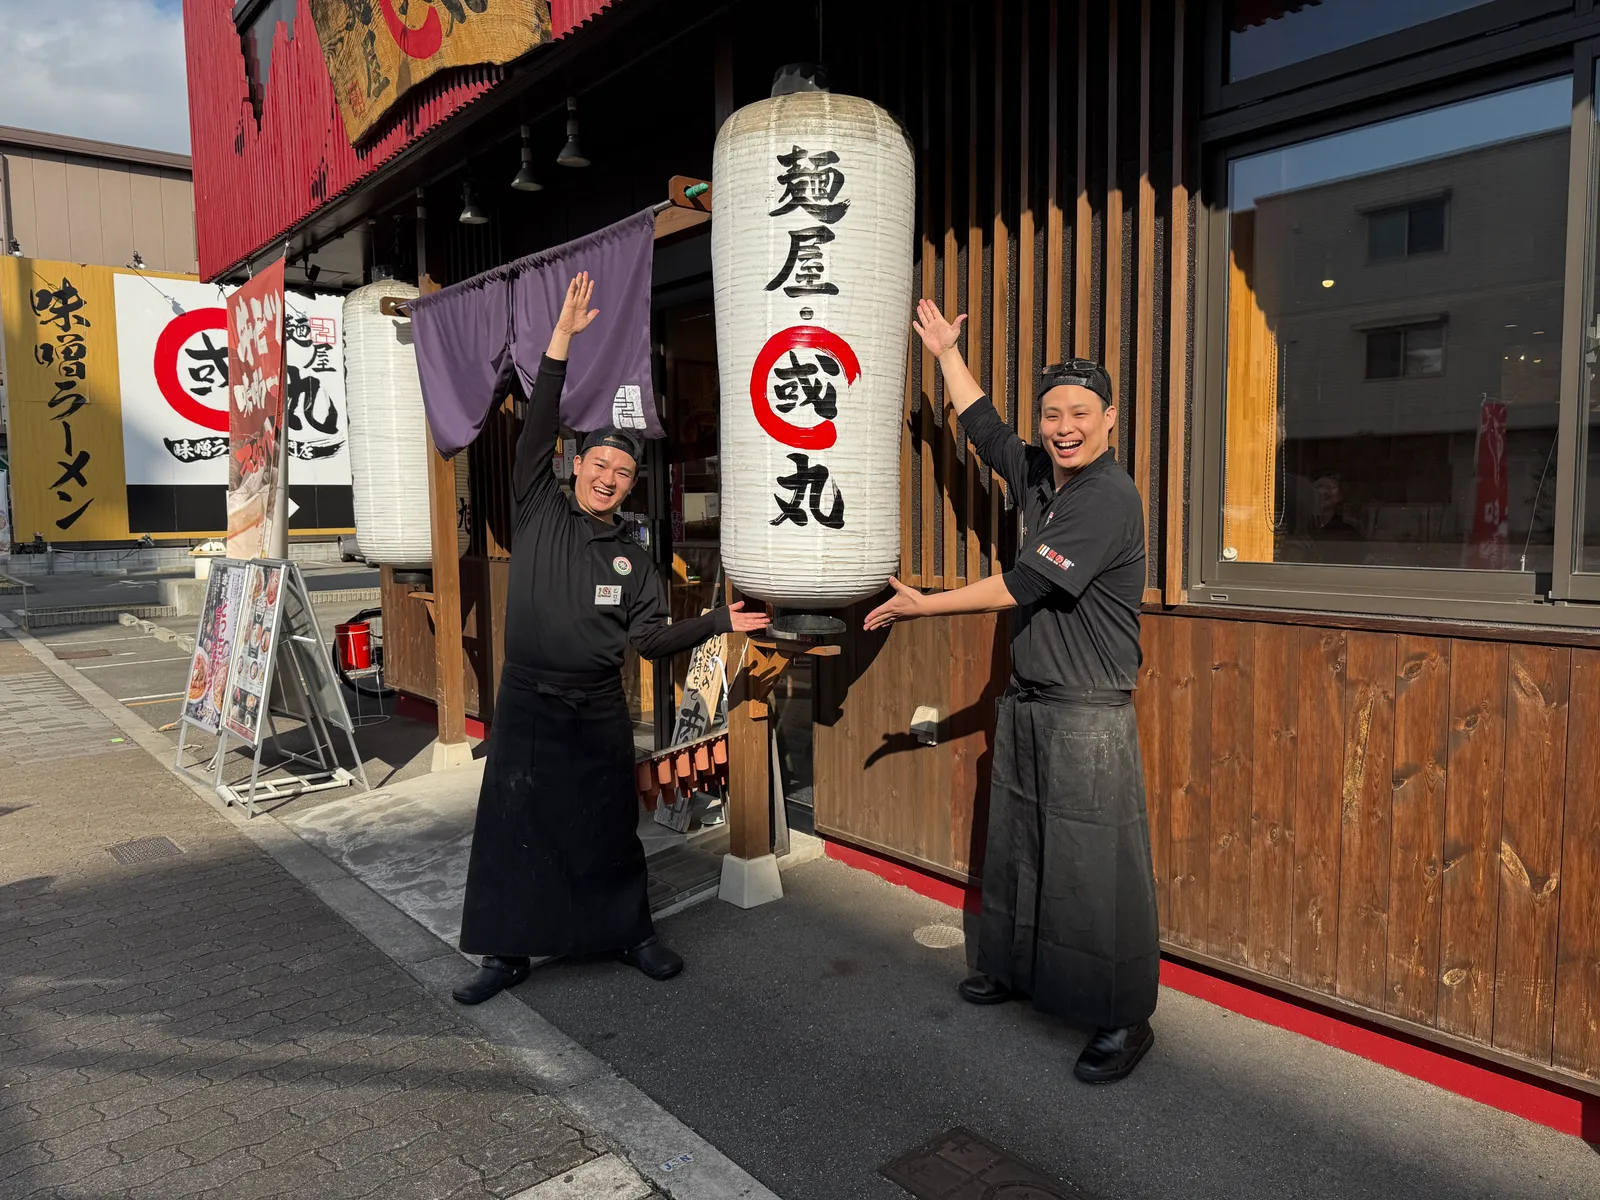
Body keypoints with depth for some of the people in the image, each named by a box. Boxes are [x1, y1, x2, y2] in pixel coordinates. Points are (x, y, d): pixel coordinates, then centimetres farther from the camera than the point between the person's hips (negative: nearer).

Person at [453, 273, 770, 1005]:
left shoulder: (631, 554, 5)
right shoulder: (538, 509, -1)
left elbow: (649, 638, 1)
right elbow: (537, 428, -11)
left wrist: (719, 623, -9)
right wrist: (563, 337, -16)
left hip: (598, 711, 2)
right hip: (526, 702, -1)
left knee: (609, 829, 11)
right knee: (509, 828, 4)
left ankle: (633, 935, 28)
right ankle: (506, 953, 20)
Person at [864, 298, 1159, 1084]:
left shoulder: (1110, 498, -16)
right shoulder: (1038, 476, 9)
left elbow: (1022, 587, -20)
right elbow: (982, 428, 25)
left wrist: (922, 606, -13)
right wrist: (946, 352, 29)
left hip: (1088, 716, -8)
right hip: (1024, 704, 8)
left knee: (1097, 868, -2)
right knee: (1016, 849, 17)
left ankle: (1125, 1020, 11)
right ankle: (1017, 970, 34)